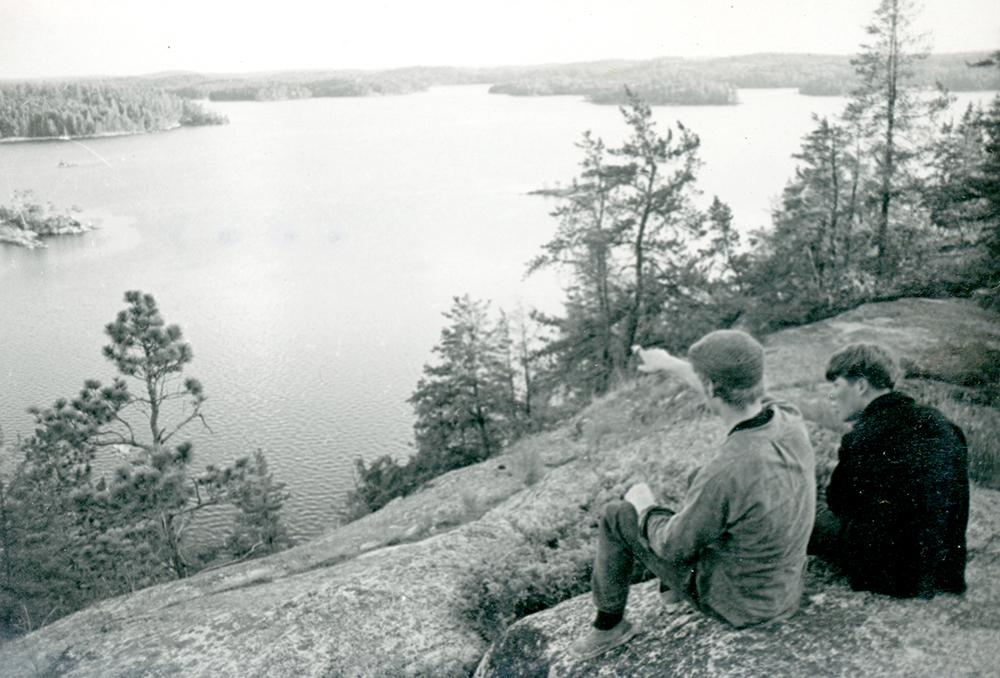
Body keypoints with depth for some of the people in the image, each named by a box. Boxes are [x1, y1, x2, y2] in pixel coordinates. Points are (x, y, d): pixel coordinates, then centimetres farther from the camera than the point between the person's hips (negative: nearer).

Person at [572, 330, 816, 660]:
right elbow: (731, 392, 5)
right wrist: (669, 363, 18)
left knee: (617, 517, 6)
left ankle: (609, 624, 27)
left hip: (729, 598, -6)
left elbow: (673, 545, -22)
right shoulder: (789, 420, -19)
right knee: (699, 479, 26)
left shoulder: (723, 475, -40)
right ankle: (673, 586, 47)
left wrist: (643, 507, 0)